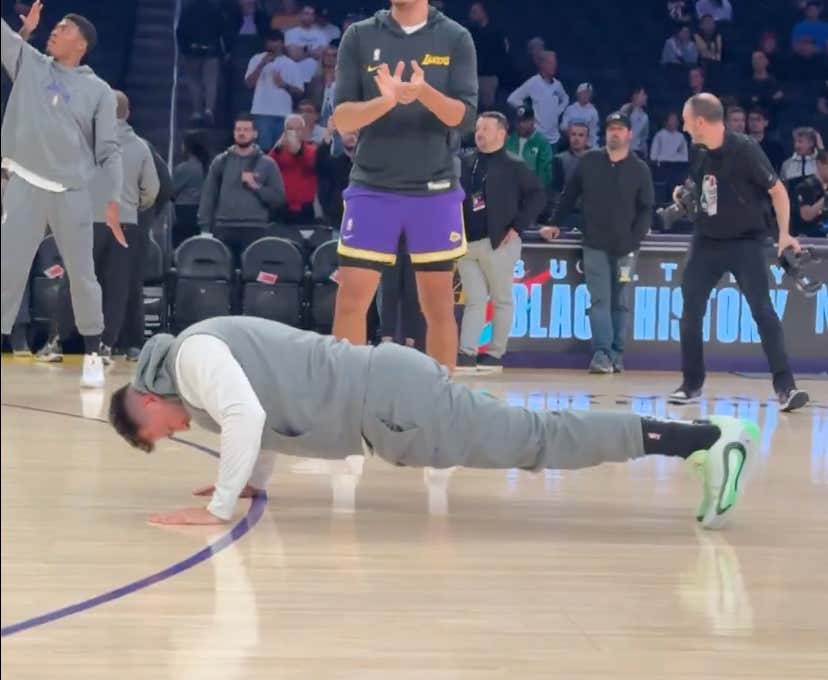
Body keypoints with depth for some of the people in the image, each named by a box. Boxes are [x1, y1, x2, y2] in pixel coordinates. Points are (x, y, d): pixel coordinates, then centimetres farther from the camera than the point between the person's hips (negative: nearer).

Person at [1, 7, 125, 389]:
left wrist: (113, 201, -5)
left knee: (82, 277, 5)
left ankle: (92, 356, 16)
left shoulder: (98, 91, 5)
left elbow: (109, 150, 3)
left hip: (72, 193, -1)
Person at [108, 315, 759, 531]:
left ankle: (708, 439, -13)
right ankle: (707, 437, 7)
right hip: (382, 389, 9)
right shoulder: (209, 351, 20)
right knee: (533, 439, 9)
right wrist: (254, 482, 26)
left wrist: (218, 506, -20)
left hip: (386, 401, -9)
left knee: (536, 441, -10)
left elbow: (247, 418, -26)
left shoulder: (193, 356, -10)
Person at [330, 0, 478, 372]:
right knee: (350, 300, -3)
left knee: (438, 305, 5)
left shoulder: (455, 39, 2)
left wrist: (424, 92, -26)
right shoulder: (359, 36, 3)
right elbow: (341, 118, -3)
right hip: (371, 188, 0)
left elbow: (464, 115, -7)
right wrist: (385, 100, -22)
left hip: (435, 190, 0)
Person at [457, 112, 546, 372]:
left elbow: (537, 196, -5)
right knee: (474, 300, 2)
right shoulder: (466, 163, 12)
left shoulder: (513, 166, -1)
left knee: (501, 300, 3)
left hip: (498, 242, -4)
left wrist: (517, 227, -11)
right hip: (467, 243, 4)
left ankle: (495, 354, 7)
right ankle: (467, 353, -5)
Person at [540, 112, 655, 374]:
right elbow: (569, 195, 11)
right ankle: (602, 353, -13)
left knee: (621, 302, 5)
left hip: (625, 247, 0)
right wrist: (555, 224, 10)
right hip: (595, 244, 0)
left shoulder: (640, 169, 0)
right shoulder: (589, 161, 4)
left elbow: (646, 209, -1)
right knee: (599, 300, -7)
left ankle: (617, 353, 11)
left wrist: (635, 240, -11)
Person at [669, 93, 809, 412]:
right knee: (690, 312, 3)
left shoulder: (744, 149, -17)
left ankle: (785, 387, -12)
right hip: (706, 242, 6)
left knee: (763, 312, -12)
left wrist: (785, 233, -18)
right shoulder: (698, 152, 0)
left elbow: (777, 190, -12)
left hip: (746, 242, -6)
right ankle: (691, 384, 15)